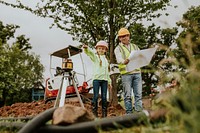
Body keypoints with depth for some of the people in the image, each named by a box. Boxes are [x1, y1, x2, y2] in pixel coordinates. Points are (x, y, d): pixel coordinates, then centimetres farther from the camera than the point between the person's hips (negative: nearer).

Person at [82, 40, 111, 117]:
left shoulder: (106, 60, 21)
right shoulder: (95, 57, 7)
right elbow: (89, 53, -15)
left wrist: (109, 82, 20)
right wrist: (86, 48, -37)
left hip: (104, 79, 4)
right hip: (96, 79, -4)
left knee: (104, 97, 2)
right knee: (96, 96, -6)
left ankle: (104, 113, 7)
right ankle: (94, 112, -1)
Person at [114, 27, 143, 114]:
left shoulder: (135, 47, 22)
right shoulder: (118, 48, 9)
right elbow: (119, 59, -10)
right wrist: (124, 62, -33)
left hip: (137, 72, 3)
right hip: (126, 73, -3)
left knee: (138, 94, 0)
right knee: (127, 95, -2)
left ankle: (139, 111, 3)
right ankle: (129, 113, 3)